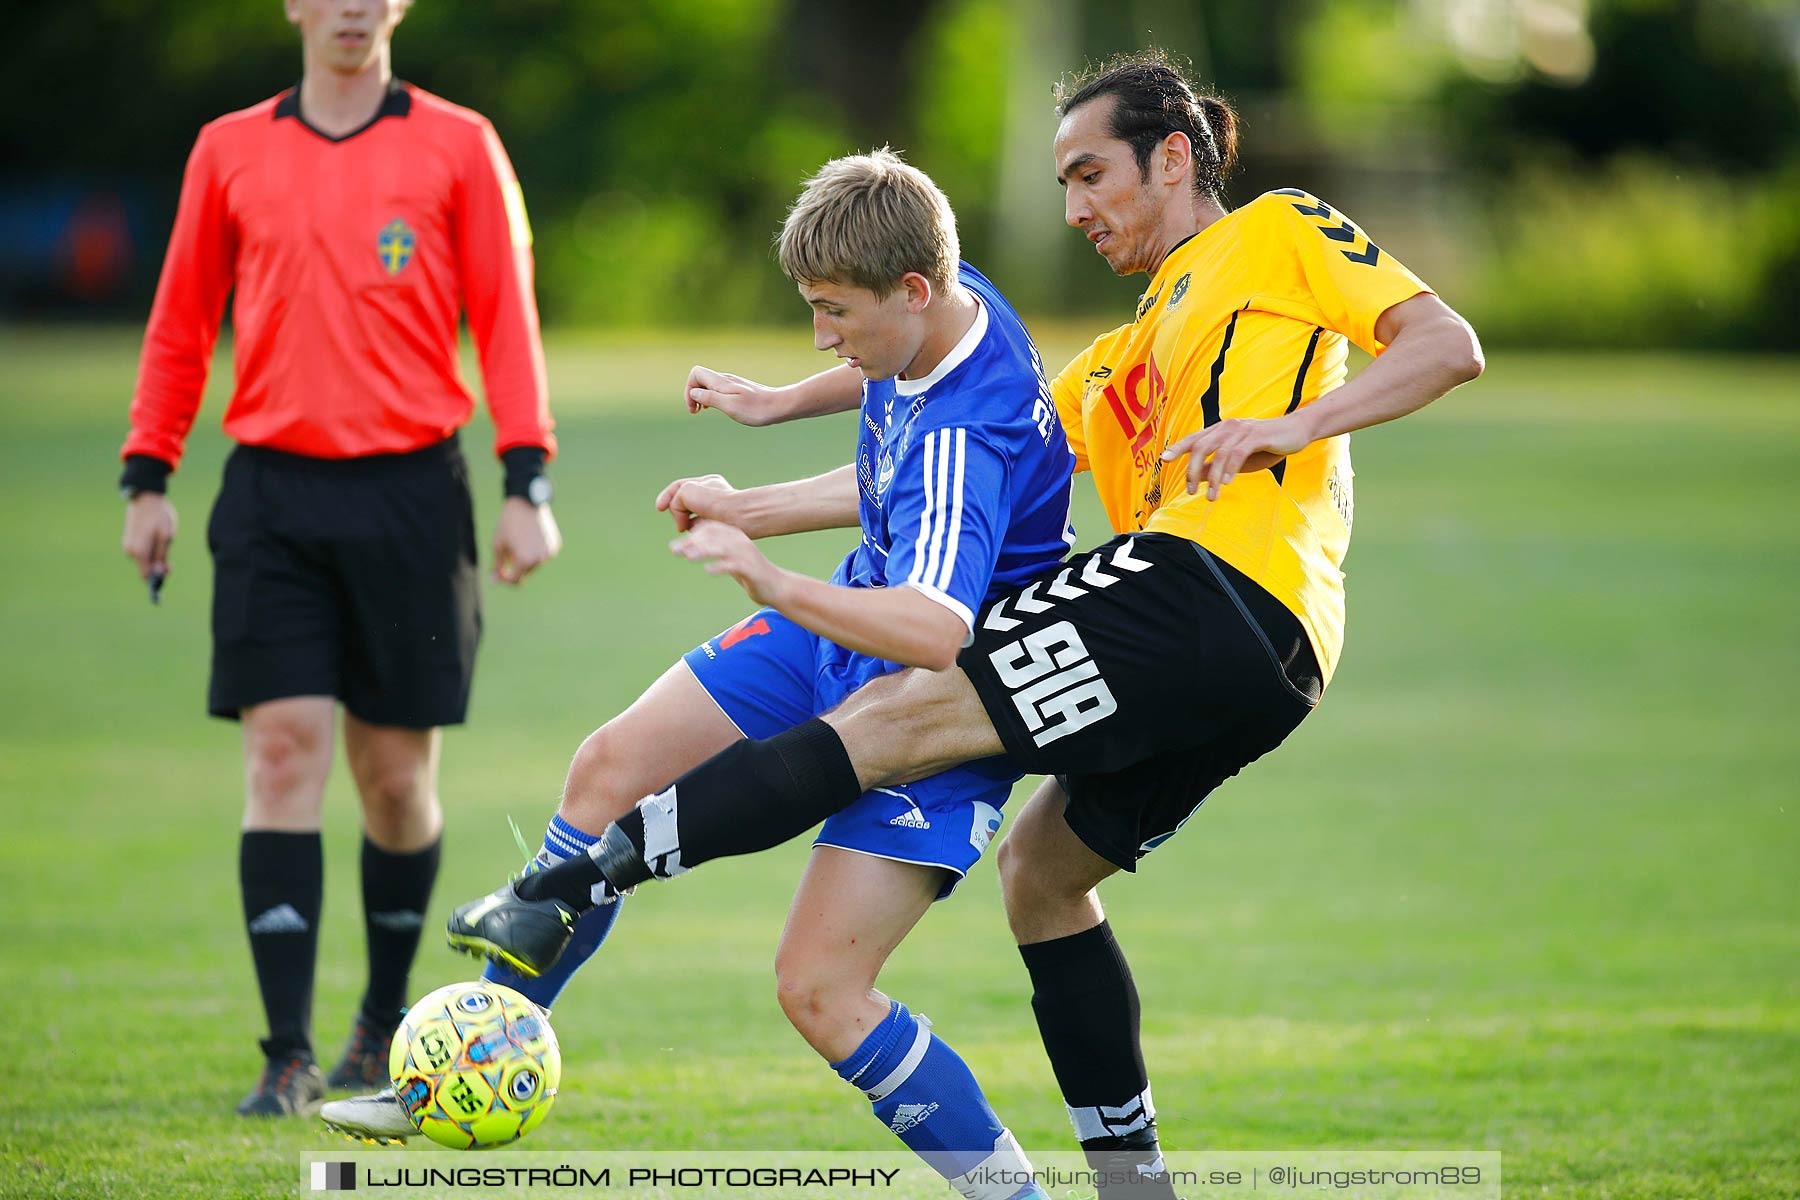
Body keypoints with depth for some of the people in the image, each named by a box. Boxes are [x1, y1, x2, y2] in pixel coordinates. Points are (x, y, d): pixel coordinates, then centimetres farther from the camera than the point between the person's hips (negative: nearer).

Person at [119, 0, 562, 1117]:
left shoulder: (459, 146, 4)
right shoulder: (230, 151, 9)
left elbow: (507, 319, 2)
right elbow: (181, 324, 14)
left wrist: (528, 486, -5)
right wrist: (148, 478, 8)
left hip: (411, 491, -1)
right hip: (273, 493, 1)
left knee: (397, 774, 5)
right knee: (284, 756, -8)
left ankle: (386, 1020, 25)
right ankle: (291, 1057, -9)